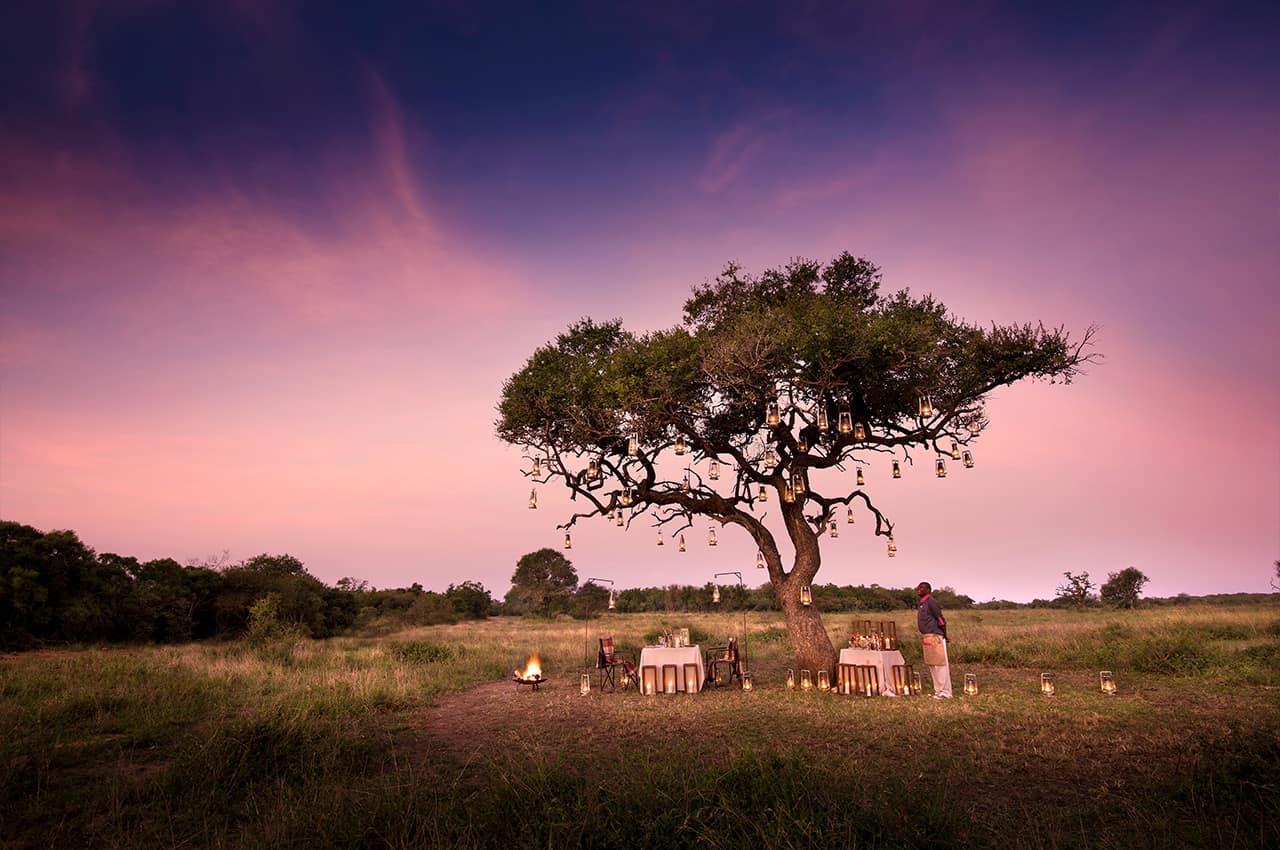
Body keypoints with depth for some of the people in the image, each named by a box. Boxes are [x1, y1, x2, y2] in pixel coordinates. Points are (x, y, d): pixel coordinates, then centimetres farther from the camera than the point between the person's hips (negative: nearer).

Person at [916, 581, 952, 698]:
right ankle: (938, 691, 21)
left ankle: (944, 692, 2)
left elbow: (941, 620, -14)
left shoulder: (931, 602, -14)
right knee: (932, 665, 14)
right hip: (927, 638, 10)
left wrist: (944, 636, -6)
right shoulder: (922, 604, 14)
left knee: (940, 664, -4)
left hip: (935, 637, -10)